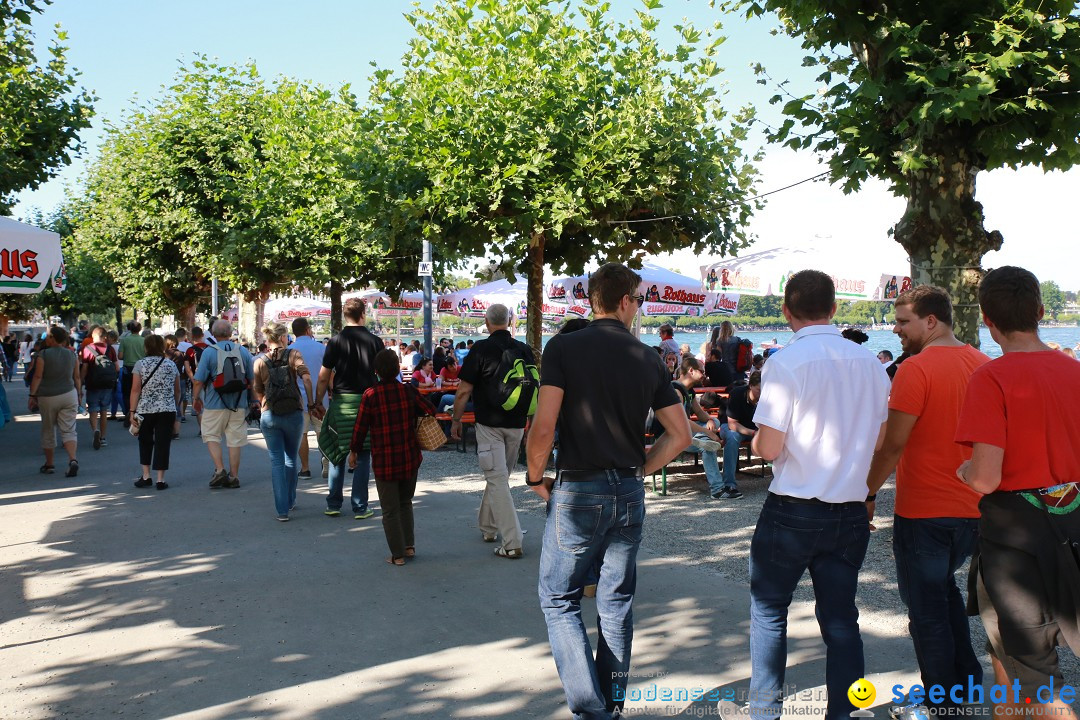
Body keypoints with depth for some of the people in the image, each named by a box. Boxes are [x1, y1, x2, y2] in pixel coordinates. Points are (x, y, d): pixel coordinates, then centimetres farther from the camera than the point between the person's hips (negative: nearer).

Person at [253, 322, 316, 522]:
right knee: (291, 458, 19)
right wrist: (311, 404, -10)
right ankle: (290, 500, 31)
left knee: (276, 461, 6)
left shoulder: (260, 361, 3)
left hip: (269, 416, 1)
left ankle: (282, 509, 0)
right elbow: (306, 378, -17)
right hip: (293, 413, -1)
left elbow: (258, 392, 6)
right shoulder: (293, 355, -3)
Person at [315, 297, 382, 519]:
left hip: (341, 401, 0)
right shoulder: (374, 341, -2)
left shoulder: (336, 341, -3)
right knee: (362, 455, 4)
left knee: (337, 453, 11)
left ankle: (333, 505, 16)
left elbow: (324, 377, -2)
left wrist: (318, 402, 8)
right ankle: (360, 507, 6)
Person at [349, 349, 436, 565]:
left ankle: (398, 554, 10)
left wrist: (353, 451, 9)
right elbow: (431, 412, 2)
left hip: (384, 460, -3)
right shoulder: (408, 391, -5)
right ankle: (409, 546, 21)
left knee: (390, 510, 7)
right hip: (410, 458, 3)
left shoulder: (370, 395, -11)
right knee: (405, 503, 21)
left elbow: (360, 426, -6)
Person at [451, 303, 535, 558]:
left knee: (497, 480, -4)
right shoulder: (525, 350, 5)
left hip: (489, 425, -5)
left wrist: (456, 420, 1)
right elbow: (534, 390, 10)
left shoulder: (481, 349, -10)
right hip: (516, 425, 5)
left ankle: (511, 543, -9)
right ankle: (488, 527, 34)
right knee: (499, 476, 20)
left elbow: (464, 391, -11)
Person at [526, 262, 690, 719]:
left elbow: (543, 427, -16)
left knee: (559, 599, 8)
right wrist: (638, 470, 14)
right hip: (630, 494, 4)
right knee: (617, 603, 15)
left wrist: (536, 477, 0)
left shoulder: (564, 347, -8)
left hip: (578, 491, -4)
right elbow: (680, 434, 6)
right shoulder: (648, 358, 4)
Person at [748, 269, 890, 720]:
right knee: (840, 618, 13)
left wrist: (755, 439, 4)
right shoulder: (870, 364, 2)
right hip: (851, 511, 4)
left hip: (793, 511, -4)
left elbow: (768, 448, -17)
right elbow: (878, 441, 10)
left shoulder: (785, 363, -15)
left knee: (768, 611, 12)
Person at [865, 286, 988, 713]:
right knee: (945, 587, 27)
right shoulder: (983, 365, 6)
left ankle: (943, 704, 15)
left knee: (927, 611, 5)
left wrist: (868, 493, -9)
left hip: (924, 513, -8)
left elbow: (894, 444, -19)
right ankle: (968, 679, 32)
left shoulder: (917, 369, -17)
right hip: (973, 510, 8)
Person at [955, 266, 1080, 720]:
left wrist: (963, 471, -2)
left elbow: (985, 479, -23)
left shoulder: (991, 378, -18)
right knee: (1004, 640, 25)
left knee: (1030, 670, 5)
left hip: (1014, 531, -7)